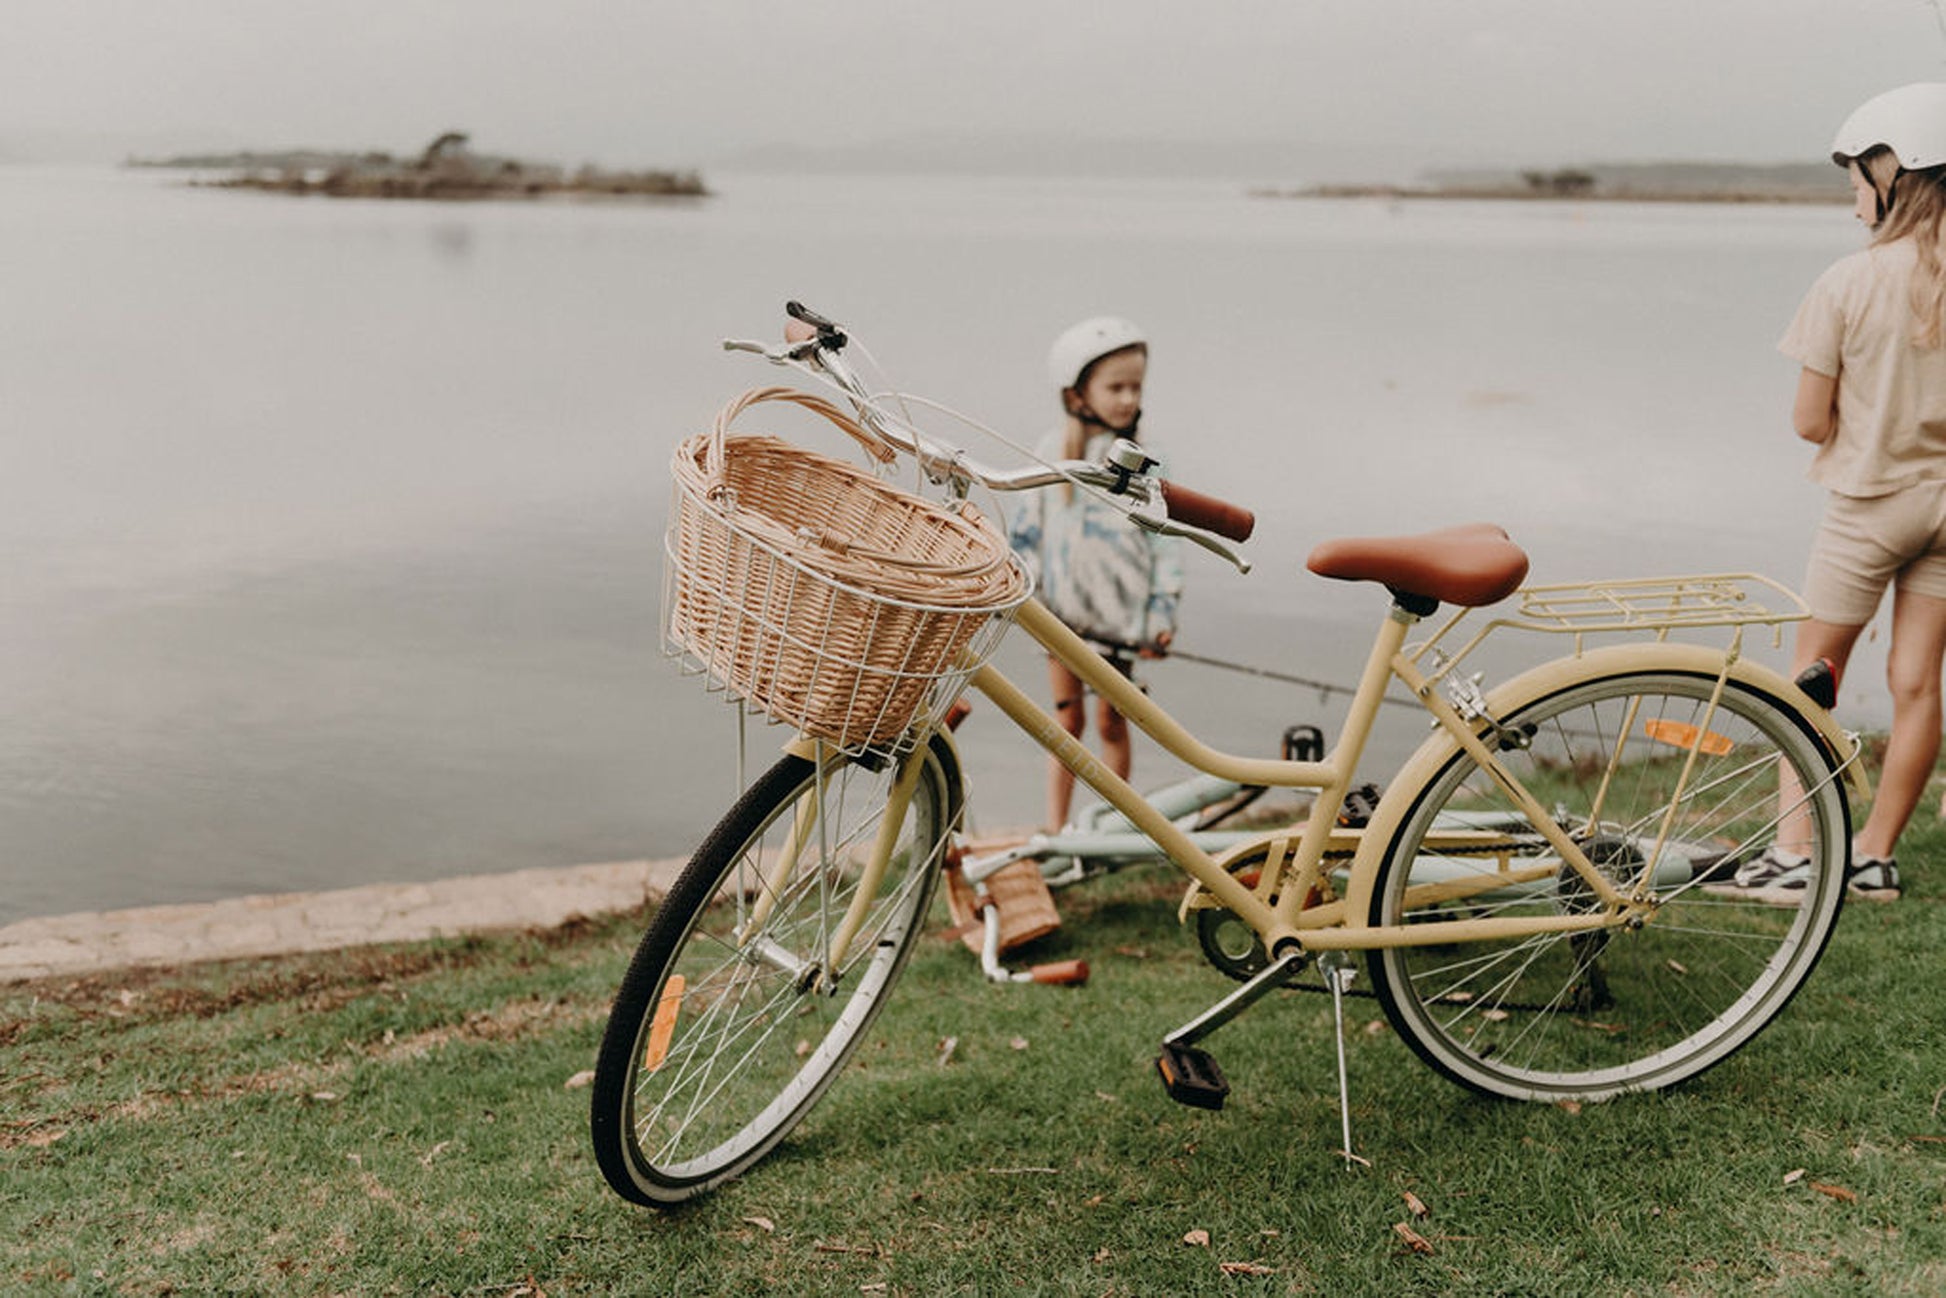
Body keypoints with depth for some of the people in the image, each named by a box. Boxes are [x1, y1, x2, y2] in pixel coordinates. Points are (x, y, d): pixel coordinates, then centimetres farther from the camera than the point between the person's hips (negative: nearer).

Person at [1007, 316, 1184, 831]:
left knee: (1111, 721, 6)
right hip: (1064, 610, 1)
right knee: (1068, 717, 6)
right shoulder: (1052, 453, 2)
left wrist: (1163, 612, -4)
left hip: (1120, 612, -1)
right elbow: (1026, 527, 8)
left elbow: (1162, 538, 0)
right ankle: (1055, 827, 13)